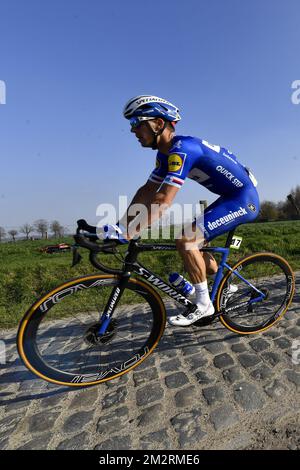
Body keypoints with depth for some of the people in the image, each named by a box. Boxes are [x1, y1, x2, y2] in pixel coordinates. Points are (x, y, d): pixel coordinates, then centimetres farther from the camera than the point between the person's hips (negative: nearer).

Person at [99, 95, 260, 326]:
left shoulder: (182, 149, -24)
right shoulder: (166, 153, 6)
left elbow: (162, 202, -35)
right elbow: (147, 191, 5)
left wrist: (126, 233, -37)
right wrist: (119, 227, -2)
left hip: (244, 199, -9)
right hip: (232, 197, 9)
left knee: (186, 239, -19)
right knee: (194, 242, 12)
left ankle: (204, 305, -2)